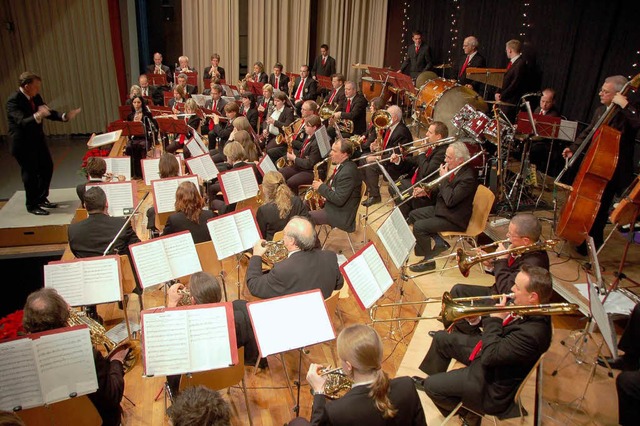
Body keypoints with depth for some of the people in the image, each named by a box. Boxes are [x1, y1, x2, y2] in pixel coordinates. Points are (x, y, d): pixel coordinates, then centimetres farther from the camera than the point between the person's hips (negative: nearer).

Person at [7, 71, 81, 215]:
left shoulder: (35, 97, -1)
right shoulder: (13, 100, -22)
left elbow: (48, 112, 4)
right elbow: (22, 122, -33)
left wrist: (65, 116, -12)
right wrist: (37, 116, -51)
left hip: (38, 140, 8)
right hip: (23, 144, -8)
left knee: (47, 168, 15)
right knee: (30, 173, 2)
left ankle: (42, 198, 33)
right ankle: (32, 205, 19)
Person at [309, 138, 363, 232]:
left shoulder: (348, 172, -27)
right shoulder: (342, 165, 4)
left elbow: (339, 200, -29)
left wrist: (321, 187, -18)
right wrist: (322, 186, -2)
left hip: (341, 214, -10)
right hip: (332, 204, 10)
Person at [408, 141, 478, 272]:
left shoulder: (468, 177, -25)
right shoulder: (452, 169, 1)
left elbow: (450, 200, -30)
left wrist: (444, 178, -22)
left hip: (454, 219, -10)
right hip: (441, 208, 10)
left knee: (419, 226, -21)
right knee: (413, 215, 12)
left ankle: (429, 260, -3)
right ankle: (440, 242, 15)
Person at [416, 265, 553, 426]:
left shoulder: (532, 333, -38)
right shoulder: (530, 307, -11)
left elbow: (490, 356, -34)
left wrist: (494, 320, -25)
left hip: (494, 383, -9)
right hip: (488, 352, 9)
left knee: (431, 386, -6)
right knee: (442, 338, 16)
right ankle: (431, 379, 38)